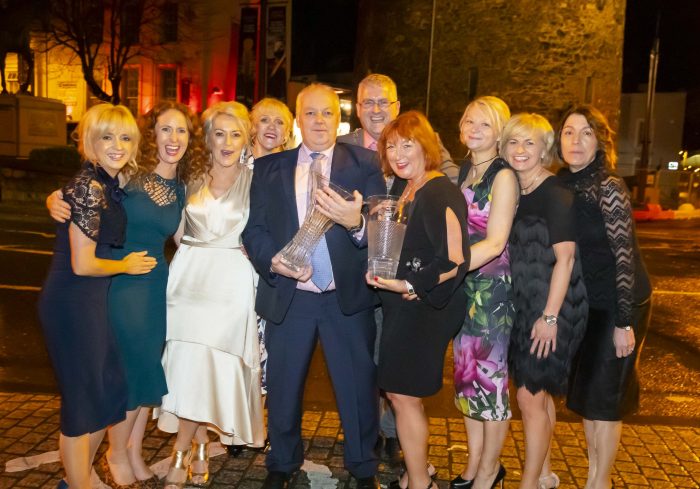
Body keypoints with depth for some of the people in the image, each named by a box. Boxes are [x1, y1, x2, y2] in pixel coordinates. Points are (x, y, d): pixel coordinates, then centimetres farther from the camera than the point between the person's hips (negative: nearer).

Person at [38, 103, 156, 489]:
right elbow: (82, 264, -18)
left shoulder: (109, 184, 9)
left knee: (108, 395, 19)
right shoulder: (89, 186, -18)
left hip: (91, 302, 9)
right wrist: (126, 266, -4)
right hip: (73, 303, -9)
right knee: (82, 403, 5)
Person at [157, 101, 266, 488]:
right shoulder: (194, 177, 10)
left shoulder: (255, 179, -1)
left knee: (204, 367, -5)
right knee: (190, 365, 3)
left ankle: (181, 453, 11)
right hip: (190, 276, 4)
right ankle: (200, 449, 20)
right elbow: (179, 232, 16)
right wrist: (194, 256, 6)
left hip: (231, 281, -3)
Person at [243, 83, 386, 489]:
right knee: (283, 388, 16)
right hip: (288, 297, 2)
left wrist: (357, 223, -32)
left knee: (358, 388, 10)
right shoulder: (268, 168, 6)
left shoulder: (364, 163, 0)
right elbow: (254, 229, 3)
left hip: (348, 298, -1)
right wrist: (273, 259, -17)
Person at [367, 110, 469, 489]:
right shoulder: (409, 192, 12)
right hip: (404, 306, 9)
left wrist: (408, 286, -22)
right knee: (400, 392, 15)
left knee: (403, 394, -1)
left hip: (424, 308, -9)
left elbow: (455, 261, -24)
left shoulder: (440, 192, -16)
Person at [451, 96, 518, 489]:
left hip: (493, 284, -7)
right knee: (466, 370, 13)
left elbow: (495, 242, -19)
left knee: (490, 373, 2)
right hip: (464, 284, 7)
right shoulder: (463, 172, 10)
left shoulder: (504, 176, -11)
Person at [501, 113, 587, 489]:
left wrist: (550, 316, -20)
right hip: (524, 305, 8)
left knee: (530, 396, -3)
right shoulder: (514, 194, 8)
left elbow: (565, 258, -18)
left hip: (553, 308, -8)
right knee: (540, 392, 18)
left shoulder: (555, 194, -14)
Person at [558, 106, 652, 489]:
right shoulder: (561, 186, 2)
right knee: (584, 391, 13)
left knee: (604, 396, 2)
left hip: (619, 304, -6)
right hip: (583, 305, 6)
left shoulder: (609, 187, -16)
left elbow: (625, 257, -18)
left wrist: (624, 323, -18)